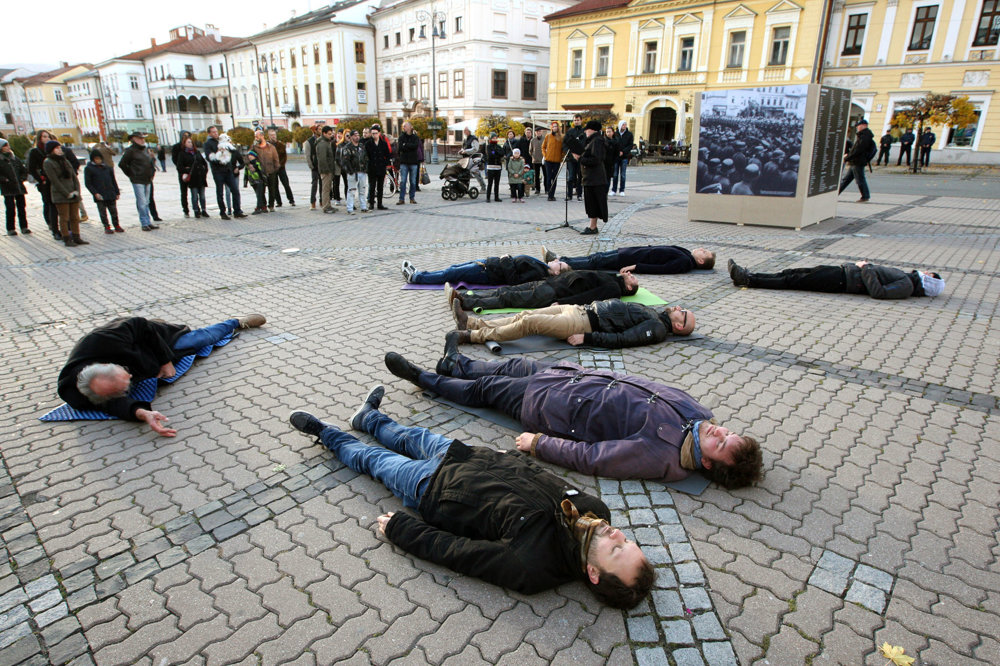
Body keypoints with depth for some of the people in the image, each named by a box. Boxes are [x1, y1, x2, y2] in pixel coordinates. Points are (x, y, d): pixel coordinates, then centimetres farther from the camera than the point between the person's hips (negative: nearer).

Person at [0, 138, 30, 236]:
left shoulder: (14, 157, 12)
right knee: (10, 209, -3)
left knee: (21, 208, 6)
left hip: (19, 187, 4)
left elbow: (24, 169, 20)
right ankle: (10, 229, 4)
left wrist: (22, 178, 7)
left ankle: (24, 227, 12)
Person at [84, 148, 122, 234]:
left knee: (114, 211, 8)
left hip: (111, 194, 3)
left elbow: (113, 181, 16)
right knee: (103, 212, 2)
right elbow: (87, 183, -3)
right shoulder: (88, 168, 0)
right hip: (99, 196, -3)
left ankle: (116, 226, 19)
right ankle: (107, 227, 12)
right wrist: (95, 193, -13)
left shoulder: (107, 167, 10)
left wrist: (117, 192, 11)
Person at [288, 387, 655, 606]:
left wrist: (399, 526, -17)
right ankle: (368, 417, 59)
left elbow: (450, 550, -29)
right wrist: (513, 455, 12)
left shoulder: (531, 566, -40)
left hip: (434, 488, -5)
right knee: (415, 436, 28)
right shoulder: (594, 510, -25)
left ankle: (326, 433, 48)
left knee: (373, 459, 17)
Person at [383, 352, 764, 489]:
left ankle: (425, 379, 36)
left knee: (486, 388, 9)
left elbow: (588, 457, -29)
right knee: (515, 366, 23)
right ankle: (458, 364, 53)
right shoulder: (693, 411, -11)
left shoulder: (661, 458, -33)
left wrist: (537, 444, -22)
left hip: (553, 406, -7)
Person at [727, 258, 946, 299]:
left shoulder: (906, 287, -9)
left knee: (794, 281, -13)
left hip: (844, 281, -9)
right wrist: (866, 265, 6)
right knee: (793, 273, -1)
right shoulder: (905, 276, 18)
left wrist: (866, 269, -13)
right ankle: (747, 276, -4)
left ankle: (748, 280, -13)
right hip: (844, 271, 9)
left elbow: (878, 291, -23)